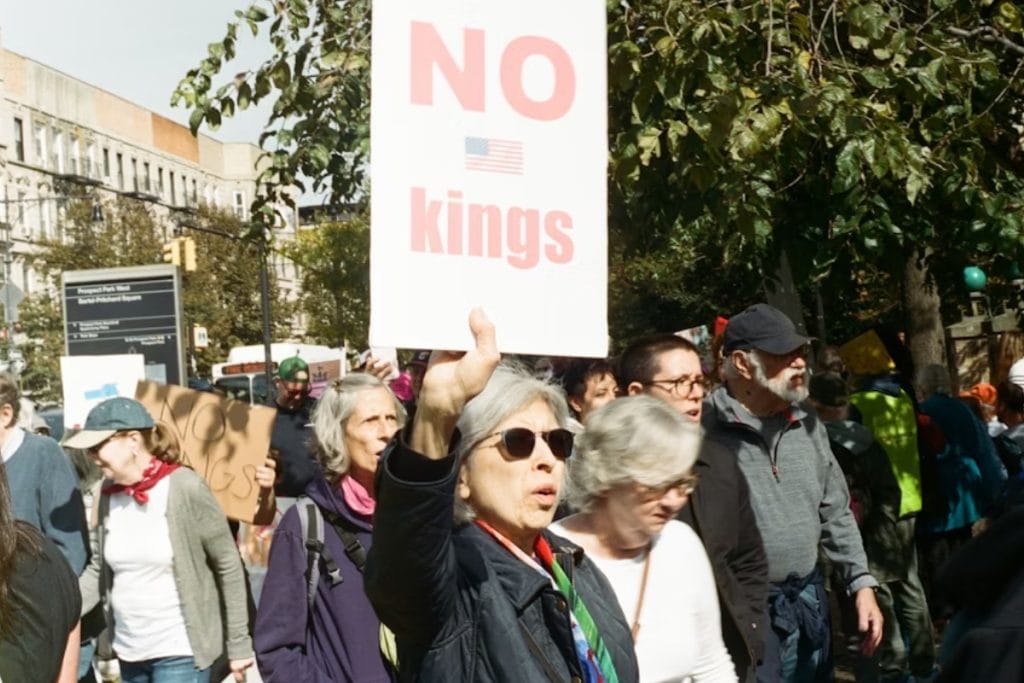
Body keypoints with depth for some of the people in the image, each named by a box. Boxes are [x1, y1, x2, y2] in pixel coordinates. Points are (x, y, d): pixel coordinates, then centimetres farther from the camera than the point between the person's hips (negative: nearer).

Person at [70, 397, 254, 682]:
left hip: (180, 652, -6)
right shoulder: (110, 494, 2)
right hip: (129, 652, 6)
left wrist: (238, 644, -8)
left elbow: (229, 566, -9)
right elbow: (98, 569, 10)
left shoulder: (185, 489, -14)